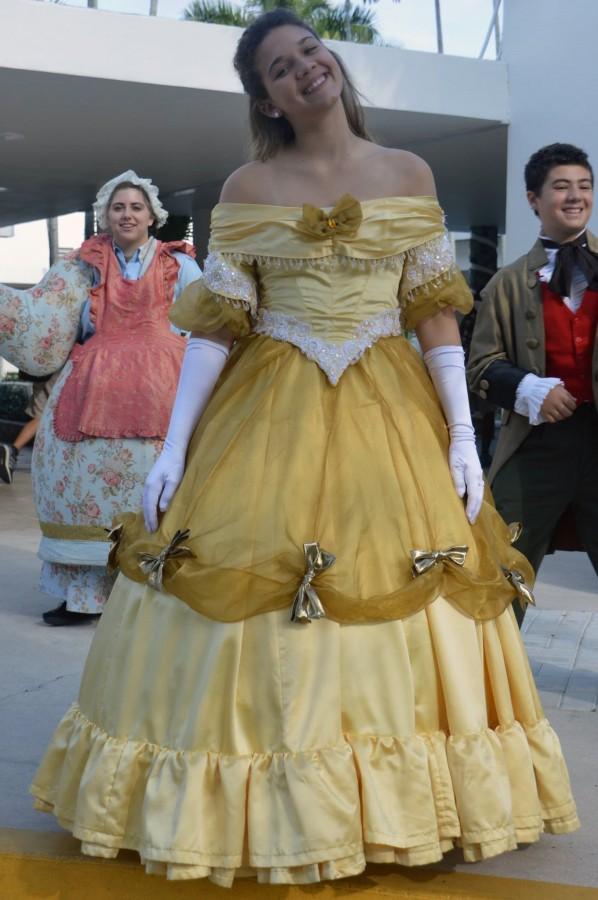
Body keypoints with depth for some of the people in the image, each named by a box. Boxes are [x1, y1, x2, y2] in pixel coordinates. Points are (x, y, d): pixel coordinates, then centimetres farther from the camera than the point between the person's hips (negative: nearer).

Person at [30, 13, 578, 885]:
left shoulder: (408, 175, 6)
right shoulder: (247, 188, 3)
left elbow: (436, 318, 5)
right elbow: (215, 327, 0)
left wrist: (464, 437, -2)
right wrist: (173, 448, -5)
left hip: (390, 418, 1)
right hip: (270, 416, 0)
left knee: (401, 609, 1)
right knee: (246, 578, -3)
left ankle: (398, 804, 21)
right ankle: (260, 811, 16)